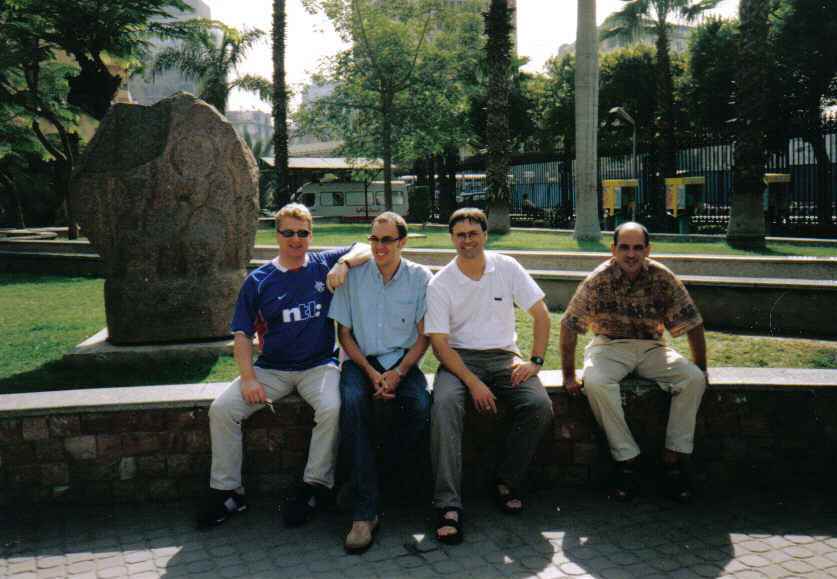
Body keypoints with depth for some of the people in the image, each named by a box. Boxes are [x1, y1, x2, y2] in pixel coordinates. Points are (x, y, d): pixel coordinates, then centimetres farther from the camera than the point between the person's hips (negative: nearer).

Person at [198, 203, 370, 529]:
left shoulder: (324, 265, 6)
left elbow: (366, 249, 4)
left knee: (332, 409, -31)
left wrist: (344, 263, -17)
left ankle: (315, 486, -12)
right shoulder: (258, 281, 6)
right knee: (221, 409, -17)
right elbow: (242, 335, 4)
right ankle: (227, 492, -2)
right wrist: (249, 377, -10)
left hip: (319, 364, -1)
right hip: (271, 368, 2)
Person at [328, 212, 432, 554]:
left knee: (419, 406, -30)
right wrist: (371, 372, -10)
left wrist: (398, 373, -13)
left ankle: (363, 485, -11)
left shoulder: (420, 277, 2)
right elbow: (344, 333, 4)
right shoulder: (353, 276, 3)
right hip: (362, 360, 0)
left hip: (403, 361, 1)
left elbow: (423, 335, 2)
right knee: (352, 401, -32)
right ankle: (364, 513, -32)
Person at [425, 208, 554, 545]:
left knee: (540, 406, -25)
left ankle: (506, 483, -4)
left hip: (503, 356, 2)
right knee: (444, 405, -33)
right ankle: (448, 505, -31)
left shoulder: (507, 268, 2)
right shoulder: (440, 283, -3)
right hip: (459, 358, -2)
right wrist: (473, 382, -19)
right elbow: (439, 342, -8)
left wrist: (535, 361, -7)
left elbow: (541, 315, 5)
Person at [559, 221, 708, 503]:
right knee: (595, 381, -33)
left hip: (651, 347, 2)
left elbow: (693, 324, -1)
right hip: (610, 346, -2)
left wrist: (701, 370, 0)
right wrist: (569, 376, -12)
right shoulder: (598, 280, -14)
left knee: (693, 378, -22)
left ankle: (674, 458, -13)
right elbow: (569, 326, -12)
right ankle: (626, 460, -20)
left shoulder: (663, 278, -8)